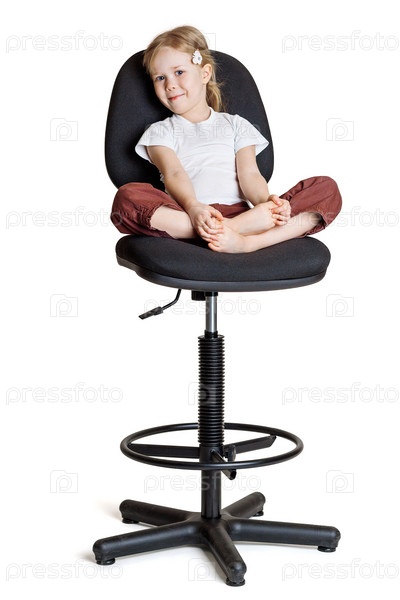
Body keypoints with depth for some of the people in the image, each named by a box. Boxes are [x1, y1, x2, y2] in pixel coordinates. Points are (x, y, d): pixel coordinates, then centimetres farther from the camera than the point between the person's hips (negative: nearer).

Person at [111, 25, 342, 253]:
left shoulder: (235, 125, 27)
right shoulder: (160, 131, 22)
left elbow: (249, 174, 10)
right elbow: (174, 174, 1)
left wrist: (266, 201, -16)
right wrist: (192, 207, -23)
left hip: (240, 211, 2)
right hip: (188, 217, -2)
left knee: (327, 188, -17)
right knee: (127, 197, -34)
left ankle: (248, 242, -41)